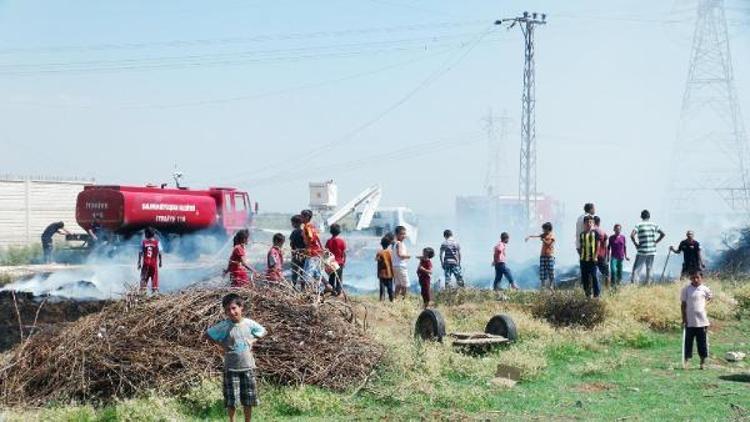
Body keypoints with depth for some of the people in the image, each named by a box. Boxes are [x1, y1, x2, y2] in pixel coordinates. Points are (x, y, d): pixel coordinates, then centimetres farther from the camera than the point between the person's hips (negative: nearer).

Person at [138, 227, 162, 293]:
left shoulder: (143, 242, -1)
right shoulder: (157, 242, -3)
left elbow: (140, 253, -1)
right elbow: (159, 253, -2)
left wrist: (139, 263, 5)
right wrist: (160, 262, 10)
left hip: (145, 263, 1)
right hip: (154, 263, -1)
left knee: (144, 278, 7)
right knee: (154, 278, 5)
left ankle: (142, 292, 3)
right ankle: (155, 291, 3)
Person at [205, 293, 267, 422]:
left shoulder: (249, 323, -4)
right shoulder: (224, 326, -11)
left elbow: (262, 332, 14)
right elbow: (206, 335, -5)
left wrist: (253, 341, 0)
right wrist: (221, 345, -9)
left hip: (248, 367, 2)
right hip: (231, 369, -2)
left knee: (248, 401, 9)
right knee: (231, 401, 0)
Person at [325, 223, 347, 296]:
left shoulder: (329, 241, -5)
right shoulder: (342, 241, -10)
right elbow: (344, 253, -7)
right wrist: (344, 261, 5)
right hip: (340, 262, -2)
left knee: (331, 277, 11)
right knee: (339, 278, 6)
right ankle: (338, 291, 2)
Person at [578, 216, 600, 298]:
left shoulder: (595, 233, -1)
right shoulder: (582, 234, 10)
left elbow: (597, 245, -2)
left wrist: (595, 257, -9)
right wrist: (580, 254, 4)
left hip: (592, 259, -4)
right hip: (583, 259, 4)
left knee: (593, 276, -6)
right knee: (584, 277, 6)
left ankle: (596, 294, 0)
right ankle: (587, 294, 14)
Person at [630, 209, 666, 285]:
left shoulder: (639, 225, -5)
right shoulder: (653, 225, 6)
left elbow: (632, 235, -18)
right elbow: (663, 234, 7)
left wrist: (635, 244, -6)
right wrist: (656, 242, 10)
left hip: (642, 251, -4)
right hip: (652, 250, 4)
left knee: (636, 268, -3)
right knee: (649, 269, 12)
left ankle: (632, 283, -14)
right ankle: (647, 284, 13)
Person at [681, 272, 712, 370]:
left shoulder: (705, 289, 0)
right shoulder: (686, 289, -1)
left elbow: (710, 297, 20)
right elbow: (683, 304, 2)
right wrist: (684, 318, -2)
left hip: (702, 321, 0)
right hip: (690, 321, 0)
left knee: (702, 342, 5)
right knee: (688, 341, 3)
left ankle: (702, 362, 14)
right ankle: (685, 361, 8)